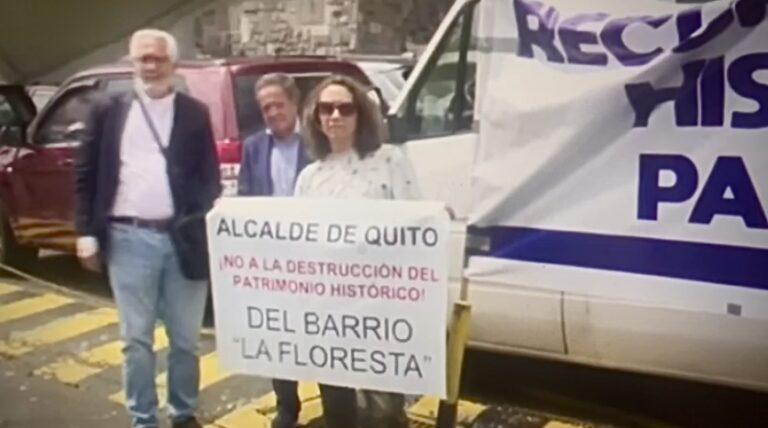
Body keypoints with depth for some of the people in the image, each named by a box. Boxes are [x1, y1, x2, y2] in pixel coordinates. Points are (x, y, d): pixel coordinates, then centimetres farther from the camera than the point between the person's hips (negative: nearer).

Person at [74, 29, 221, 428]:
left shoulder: (195, 113, 7)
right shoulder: (109, 110, 6)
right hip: (129, 238, 0)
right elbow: (85, 175, 7)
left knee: (185, 338, 10)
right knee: (136, 338, 6)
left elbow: (210, 179, 7)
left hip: (183, 238, 1)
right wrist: (87, 233, 0)